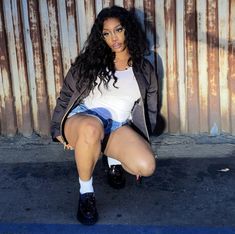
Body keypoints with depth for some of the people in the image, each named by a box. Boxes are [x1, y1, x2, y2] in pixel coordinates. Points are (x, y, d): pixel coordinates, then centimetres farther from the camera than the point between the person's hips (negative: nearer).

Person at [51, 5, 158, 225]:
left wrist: (141, 143, 12)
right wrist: (60, 130, 6)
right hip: (82, 119, -2)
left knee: (146, 166, -27)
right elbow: (67, 94, 9)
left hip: (118, 127, 2)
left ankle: (114, 156, 9)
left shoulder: (144, 69, 10)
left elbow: (149, 109, 16)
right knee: (91, 127, -43)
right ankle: (86, 191, -21)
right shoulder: (90, 61, 4)